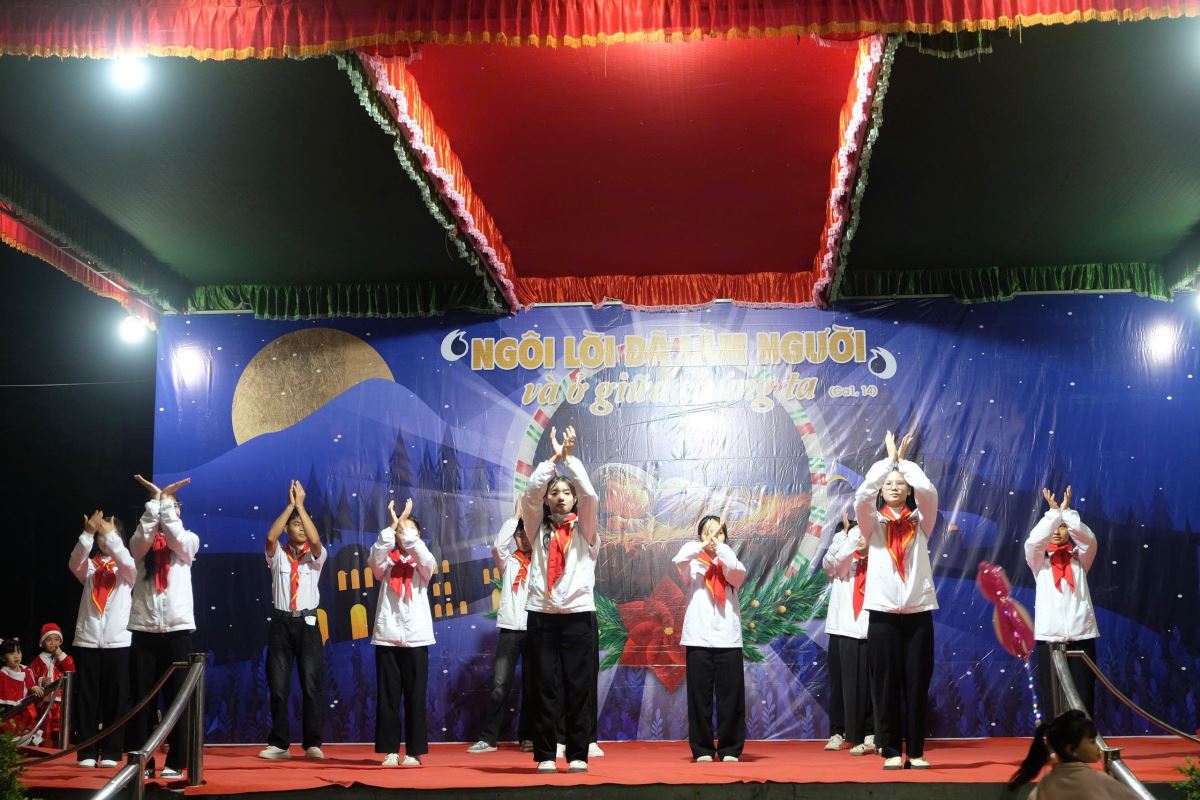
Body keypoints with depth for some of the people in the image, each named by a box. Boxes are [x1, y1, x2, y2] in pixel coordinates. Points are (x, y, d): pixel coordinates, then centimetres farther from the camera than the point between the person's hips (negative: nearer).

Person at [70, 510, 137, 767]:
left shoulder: (127, 570, 9)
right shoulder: (89, 568, 12)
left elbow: (130, 563, -15)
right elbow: (74, 563, -10)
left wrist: (110, 535, -21)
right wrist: (88, 533, -24)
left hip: (118, 641, -1)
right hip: (87, 639, 1)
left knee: (116, 697, -1)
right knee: (86, 698, -1)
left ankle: (111, 752, 4)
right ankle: (87, 752, 4)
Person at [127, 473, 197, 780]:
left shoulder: (189, 541, 11)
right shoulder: (140, 545, 12)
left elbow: (178, 541, -11)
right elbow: (143, 538, -10)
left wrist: (167, 500, -6)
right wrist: (155, 498, -9)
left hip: (177, 629, -1)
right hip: (143, 630, 1)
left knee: (176, 698, 0)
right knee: (142, 699, 0)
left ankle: (175, 762, 4)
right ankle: (141, 762, 5)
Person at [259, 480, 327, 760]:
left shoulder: (316, 556, 7)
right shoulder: (278, 555, 7)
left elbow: (315, 540, -15)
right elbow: (270, 537, -14)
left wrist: (301, 504, -14)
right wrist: (290, 505, -14)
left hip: (307, 623, 0)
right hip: (281, 622, 1)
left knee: (312, 685, -2)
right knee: (278, 686, 2)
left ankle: (312, 743, 2)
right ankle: (279, 744, 7)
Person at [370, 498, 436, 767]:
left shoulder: (423, 566, 10)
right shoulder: (385, 565, 10)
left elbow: (425, 557, -12)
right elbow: (376, 555, -12)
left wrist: (406, 526, -15)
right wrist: (393, 524, -18)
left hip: (416, 638, 0)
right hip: (387, 637, 0)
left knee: (415, 696, -1)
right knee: (387, 696, -1)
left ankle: (414, 751, 5)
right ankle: (390, 751, 5)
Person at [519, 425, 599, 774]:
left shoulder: (584, 530, 10)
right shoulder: (538, 528, 12)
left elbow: (590, 495, -7)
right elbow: (529, 493, -4)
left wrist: (570, 458, -9)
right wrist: (553, 459, -7)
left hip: (579, 614, 0)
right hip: (542, 614, 0)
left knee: (580, 688, -1)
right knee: (545, 688, 0)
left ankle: (578, 755, 5)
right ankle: (545, 755, 5)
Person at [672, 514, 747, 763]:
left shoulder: (731, 566, 14)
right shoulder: (693, 565, 11)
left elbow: (738, 570, -10)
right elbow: (678, 559, -12)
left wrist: (718, 546, -3)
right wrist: (702, 546, -4)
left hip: (728, 638, 1)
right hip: (699, 639, -1)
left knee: (730, 696, -1)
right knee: (699, 696, -1)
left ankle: (730, 749, 8)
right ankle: (702, 750, 7)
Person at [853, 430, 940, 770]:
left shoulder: (920, 522, 10)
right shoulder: (873, 523, 8)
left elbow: (929, 492, -8)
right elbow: (862, 495, -11)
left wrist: (904, 460, -4)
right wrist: (889, 459, -8)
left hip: (918, 612, 1)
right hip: (883, 613, -1)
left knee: (917, 685, 1)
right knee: (885, 684, 0)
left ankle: (916, 751, 8)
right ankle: (891, 751, 7)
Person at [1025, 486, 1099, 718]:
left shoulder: (1079, 560, 13)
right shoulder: (1040, 562, 11)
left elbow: (1089, 539, -6)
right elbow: (1033, 541, -9)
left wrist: (1066, 511, -11)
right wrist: (1054, 512, -9)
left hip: (1081, 635, 1)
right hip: (1049, 636, 0)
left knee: (1083, 697, -1)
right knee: (1050, 697, -2)